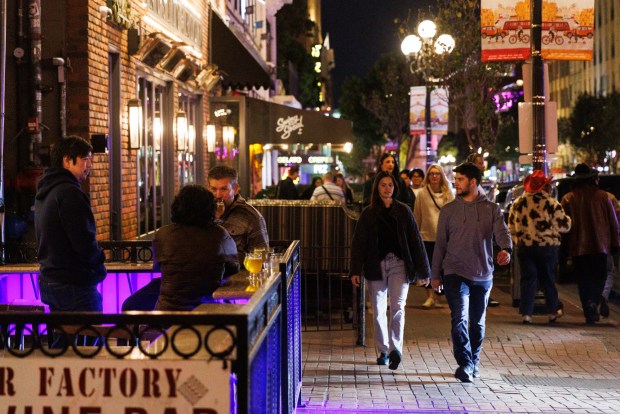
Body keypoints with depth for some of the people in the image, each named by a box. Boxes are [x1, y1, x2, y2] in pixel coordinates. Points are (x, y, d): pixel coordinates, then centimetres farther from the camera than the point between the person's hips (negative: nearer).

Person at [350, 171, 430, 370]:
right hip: (376, 265, 1)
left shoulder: (403, 211, 6)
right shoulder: (368, 213, 7)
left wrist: (422, 270, 4)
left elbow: (415, 240, 6)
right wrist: (355, 270, -5)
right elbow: (358, 242, 5)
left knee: (397, 306, -15)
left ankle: (395, 347, -22)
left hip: (399, 264, -1)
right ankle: (383, 351, 14)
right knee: (378, 311, 5)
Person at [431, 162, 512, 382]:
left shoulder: (492, 209, 4)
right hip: (455, 273, -1)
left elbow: (502, 232, -11)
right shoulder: (448, 210, 6)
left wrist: (505, 249, -34)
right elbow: (440, 244, 10)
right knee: (460, 318, -17)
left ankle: (473, 363, 26)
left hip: (483, 275, 1)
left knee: (478, 322, 12)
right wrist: (435, 274, 9)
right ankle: (465, 364, -18)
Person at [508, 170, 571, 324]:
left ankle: (526, 313, 1)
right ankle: (552, 312, 22)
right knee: (548, 279, 12)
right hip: (547, 247, -2)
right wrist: (566, 217, 12)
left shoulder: (517, 203, 1)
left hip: (524, 247, 2)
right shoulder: (552, 203, -11)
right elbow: (564, 226, -8)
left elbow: (511, 227, 8)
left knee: (528, 279, 6)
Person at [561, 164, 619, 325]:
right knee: (599, 277, 12)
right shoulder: (603, 196, -1)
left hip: (578, 247, 0)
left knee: (583, 281, 6)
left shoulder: (568, 199, -1)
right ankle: (594, 302, -10)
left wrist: (565, 246, 11)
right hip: (600, 245, 0)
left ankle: (589, 311, 1)